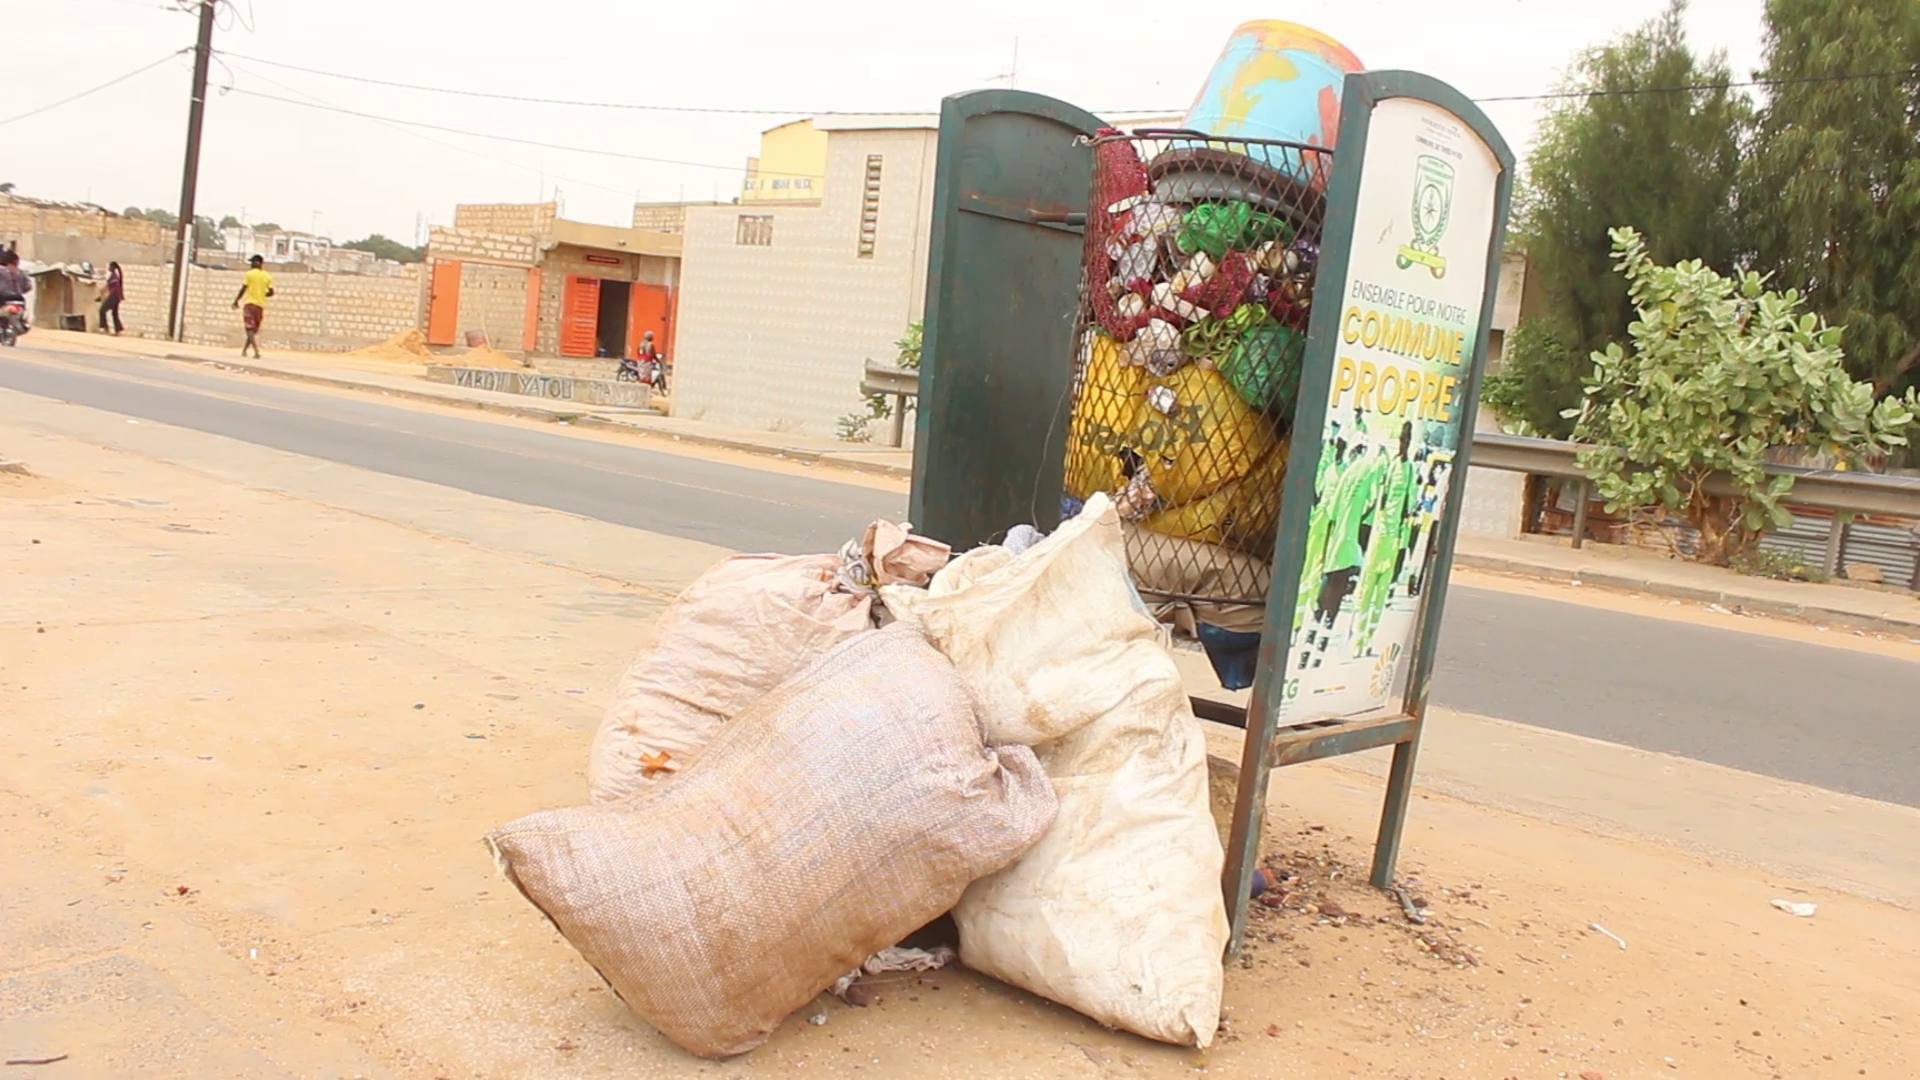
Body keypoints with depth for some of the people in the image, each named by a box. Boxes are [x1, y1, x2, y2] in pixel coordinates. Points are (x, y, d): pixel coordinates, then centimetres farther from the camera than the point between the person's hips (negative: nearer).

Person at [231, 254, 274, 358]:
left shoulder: (250, 274, -6)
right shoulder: (267, 276, 5)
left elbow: (243, 289, -7)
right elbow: (271, 292, 4)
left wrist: (236, 301, 4)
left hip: (250, 303, -4)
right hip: (261, 305, 4)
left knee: (250, 329, -6)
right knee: (254, 330, 15)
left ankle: (256, 352, -22)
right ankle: (244, 350, 26)